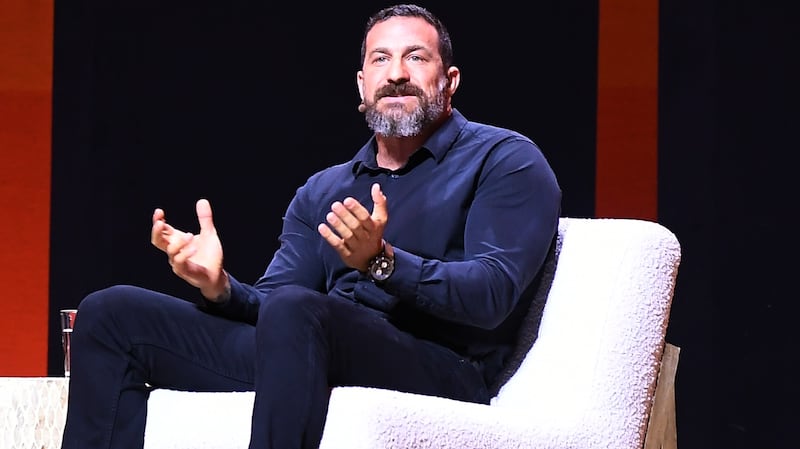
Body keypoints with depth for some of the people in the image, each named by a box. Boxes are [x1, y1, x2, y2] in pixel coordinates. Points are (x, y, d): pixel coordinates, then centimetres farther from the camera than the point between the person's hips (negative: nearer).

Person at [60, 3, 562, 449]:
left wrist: (383, 262, -25)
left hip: (439, 368, -7)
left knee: (296, 308, -39)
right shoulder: (323, 191, 26)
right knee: (111, 313, 0)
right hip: (309, 350, 7)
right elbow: (267, 305, 18)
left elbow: (492, 294, -10)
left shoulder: (504, 160, 6)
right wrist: (221, 288, -5)